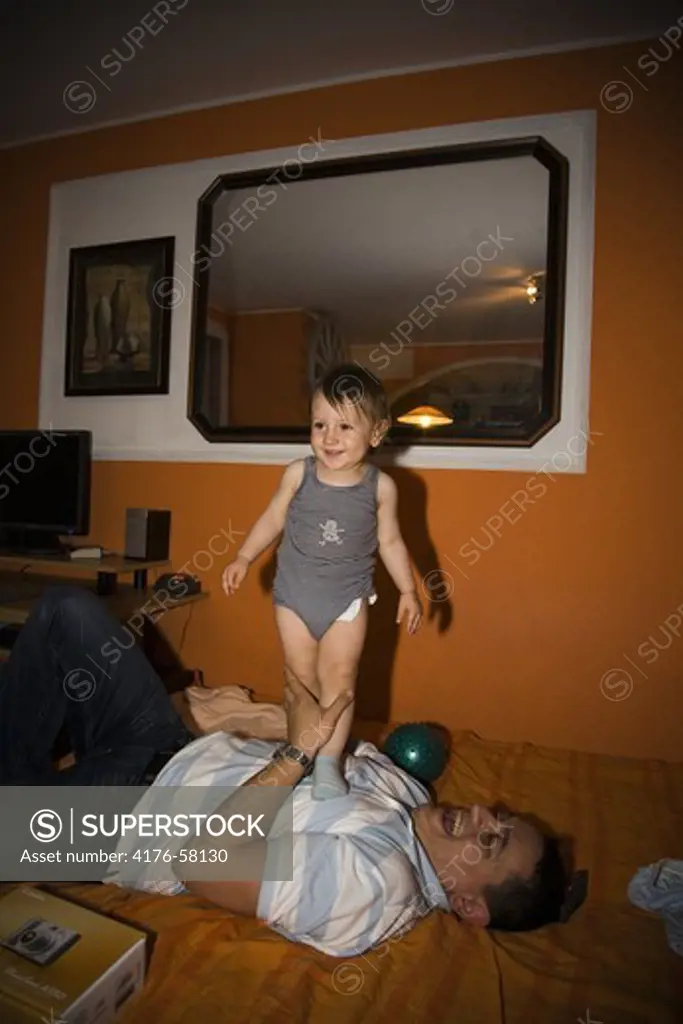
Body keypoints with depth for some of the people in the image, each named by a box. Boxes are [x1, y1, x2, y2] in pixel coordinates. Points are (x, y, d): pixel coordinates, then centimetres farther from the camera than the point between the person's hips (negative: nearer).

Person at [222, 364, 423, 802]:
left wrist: (408, 589, -1)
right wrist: (244, 558, 1)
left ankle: (329, 761, 13)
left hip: (349, 598, -1)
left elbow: (390, 541, 1)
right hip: (294, 595, 1)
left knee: (340, 677, 1)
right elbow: (273, 519, 4)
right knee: (301, 677, 12)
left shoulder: (381, 486, -11)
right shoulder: (298, 474, -11)